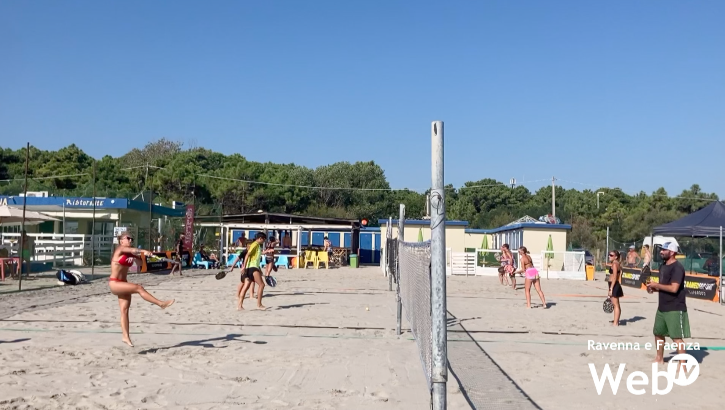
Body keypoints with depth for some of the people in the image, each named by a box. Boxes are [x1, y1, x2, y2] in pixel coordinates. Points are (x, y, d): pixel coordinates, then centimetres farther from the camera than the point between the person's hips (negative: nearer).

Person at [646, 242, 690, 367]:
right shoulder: (663, 266, 11)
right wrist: (654, 288, 3)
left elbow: (674, 288, -27)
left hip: (675, 308, -10)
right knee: (658, 332, 20)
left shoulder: (677, 267, -19)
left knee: (677, 337, -8)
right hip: (662, 307, 10)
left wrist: (656, 285, -18)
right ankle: (659, 358, 37)